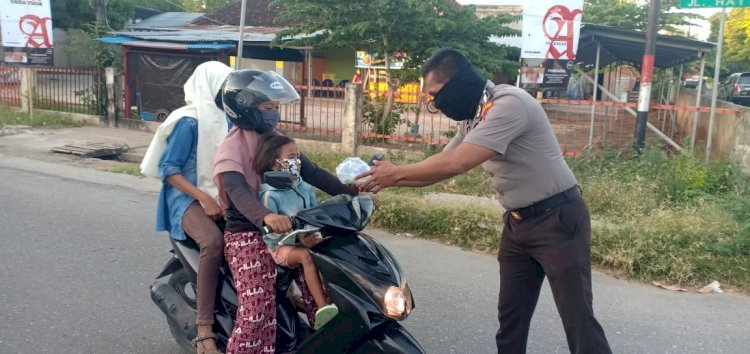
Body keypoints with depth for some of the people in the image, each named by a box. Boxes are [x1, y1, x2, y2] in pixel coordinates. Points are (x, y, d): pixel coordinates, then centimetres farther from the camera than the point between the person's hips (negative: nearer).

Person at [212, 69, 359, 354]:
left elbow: (311, 172, 7)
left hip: (283, 229, 7)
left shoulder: (274, 139, 10)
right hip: (248, 236, -7)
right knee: (256, 312, -14)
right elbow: (237, 191, -30)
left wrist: (352, 194, -3)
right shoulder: (232, 147, -12)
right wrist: (266, 216, -50)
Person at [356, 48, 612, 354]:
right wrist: (387, 180, 3)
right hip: (518, 222, 9)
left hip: (557, 219, -9)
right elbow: (442, 164, 13)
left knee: (577, 318, -3)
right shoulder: (472, 118, 8)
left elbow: (456, 164, -28)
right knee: (510, 315, 14)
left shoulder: (508, 104, -23)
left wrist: (396, 172, -17)